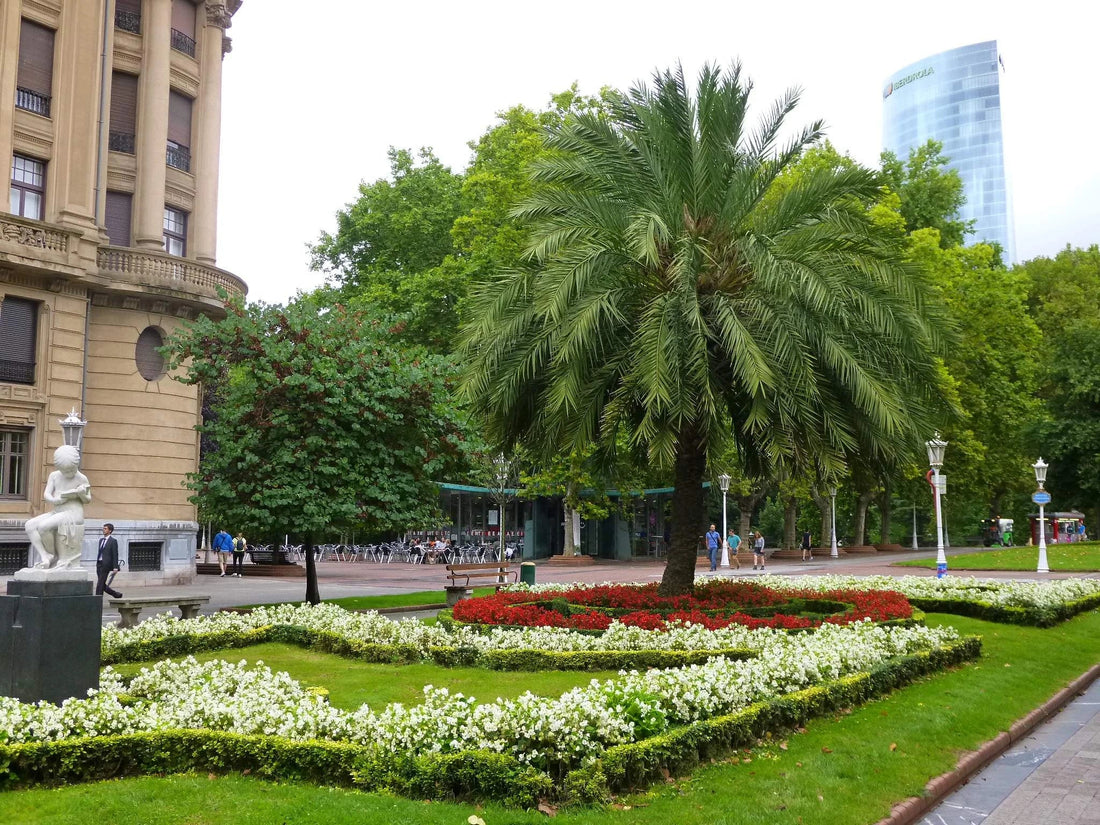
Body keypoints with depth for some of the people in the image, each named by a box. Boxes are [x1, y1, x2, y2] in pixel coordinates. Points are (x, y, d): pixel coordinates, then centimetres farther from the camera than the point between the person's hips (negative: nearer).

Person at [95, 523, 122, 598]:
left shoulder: (113, 541, -5)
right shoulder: (101, 540, 17)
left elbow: (115, 555, -9)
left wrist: (115, 567, -15)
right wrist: (97, 564, 19)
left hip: (106, 564, -8)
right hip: (99, 564, 8)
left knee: (100, 584, -9)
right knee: (102, 584, 9)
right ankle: (116, 594, 22)